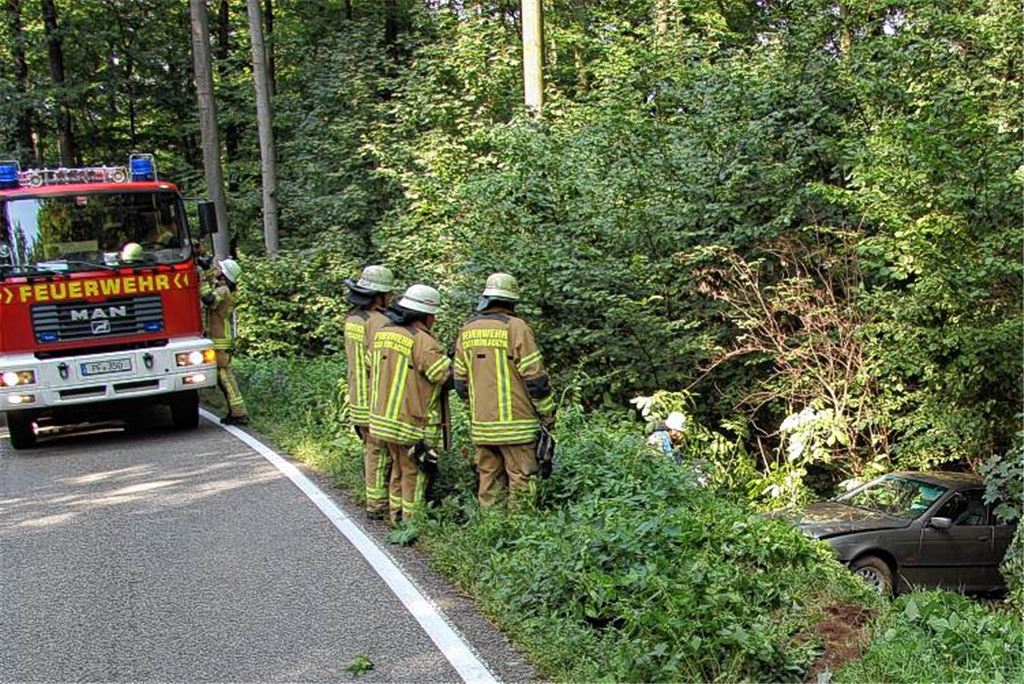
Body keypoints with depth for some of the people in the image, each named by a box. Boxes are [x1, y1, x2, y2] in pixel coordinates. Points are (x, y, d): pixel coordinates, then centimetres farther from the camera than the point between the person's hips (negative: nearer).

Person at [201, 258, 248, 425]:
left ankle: (239, 413, -7)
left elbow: (209, 299, -33)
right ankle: (235, 412, 17)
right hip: (218, 340, 10)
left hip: (220, 341, -10)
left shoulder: (223, 291, -16)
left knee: (225, 376, -8)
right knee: (223, 377, 13)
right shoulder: (220, 288, 15)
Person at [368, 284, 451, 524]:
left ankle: (395, 515, 30)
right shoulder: (422, 341, -20)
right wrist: (449, 358, 0)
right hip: (412, 423, -8)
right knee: (415, 472, 6)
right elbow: (445, 375, -19)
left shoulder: (383, 333, 5)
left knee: (399, 467, 22)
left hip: (384, 419, 8)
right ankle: (411, 522, 13)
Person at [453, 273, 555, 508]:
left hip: (481, 425, 6)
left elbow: (460, 381, 13)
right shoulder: (515, 327, -10)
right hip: (515, 424, -6)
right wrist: (547, 414, -1)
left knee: (489, 480, 13)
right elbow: (535, 377, -11)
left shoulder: (467, 330, 7)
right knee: (521, 482, 0)